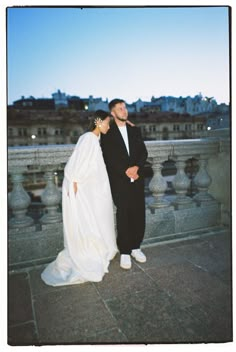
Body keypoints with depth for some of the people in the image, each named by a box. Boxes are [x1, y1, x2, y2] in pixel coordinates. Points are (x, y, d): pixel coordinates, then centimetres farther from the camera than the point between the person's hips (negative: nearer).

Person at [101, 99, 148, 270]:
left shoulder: (135, 130, 13)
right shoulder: (108, 133, 1)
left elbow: (144, 152, 7)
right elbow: (109, 157, -7)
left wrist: (136, 167, -10)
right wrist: (126, 171, -13)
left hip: (137, 178, 4)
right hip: (120, 181, -3)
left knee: (139, 214, 6)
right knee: (123, 216, 0)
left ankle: (136, 247, 23)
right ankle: (124, 252, 13)